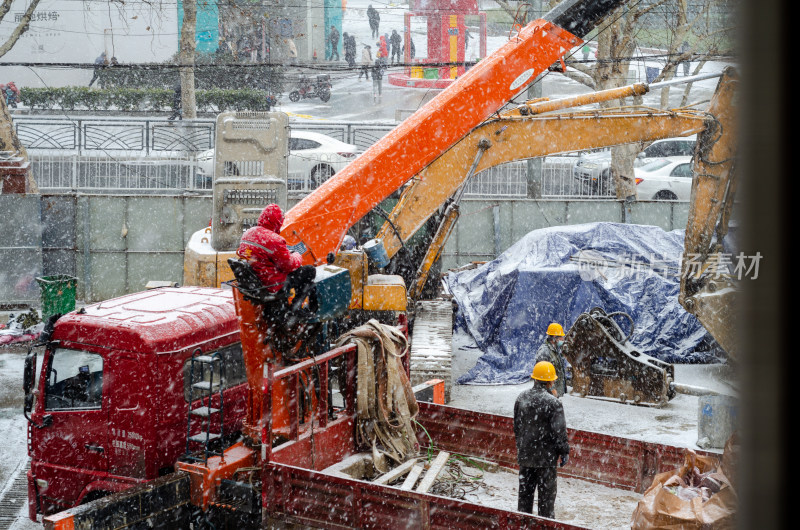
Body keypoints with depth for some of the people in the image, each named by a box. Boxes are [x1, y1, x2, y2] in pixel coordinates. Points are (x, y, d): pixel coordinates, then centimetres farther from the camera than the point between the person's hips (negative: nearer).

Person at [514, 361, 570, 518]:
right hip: (546, 457, -6)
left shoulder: (521, 398, 2)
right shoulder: (552, 403, -18)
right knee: (546, 494, 4)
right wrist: (564, 452, -4)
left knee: (525, 493, 16)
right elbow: (559, 430, -15)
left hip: (524, 455, 6)